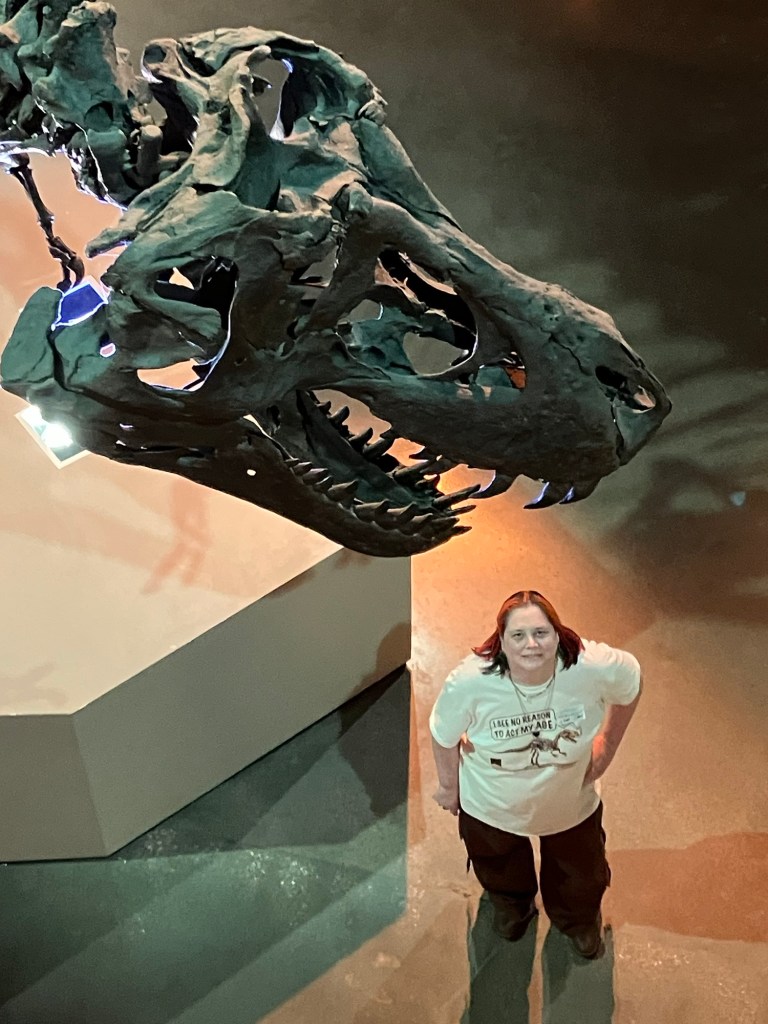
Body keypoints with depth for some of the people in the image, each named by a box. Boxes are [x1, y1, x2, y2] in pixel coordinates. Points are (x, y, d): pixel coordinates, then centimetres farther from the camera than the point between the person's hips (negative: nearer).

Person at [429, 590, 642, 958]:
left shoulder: (594, 667, -35)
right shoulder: (469, 682, -39)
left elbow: (631, 682, -10)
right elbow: (444, 735, -17)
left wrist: (608, 744, -4)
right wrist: (448, 785, -1)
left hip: (571, 804, 1)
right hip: (492, 807, -1)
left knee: (582, 879, 30)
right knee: (500, 872, 32)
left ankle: (579, 920, 68)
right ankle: (512, 904, 71)